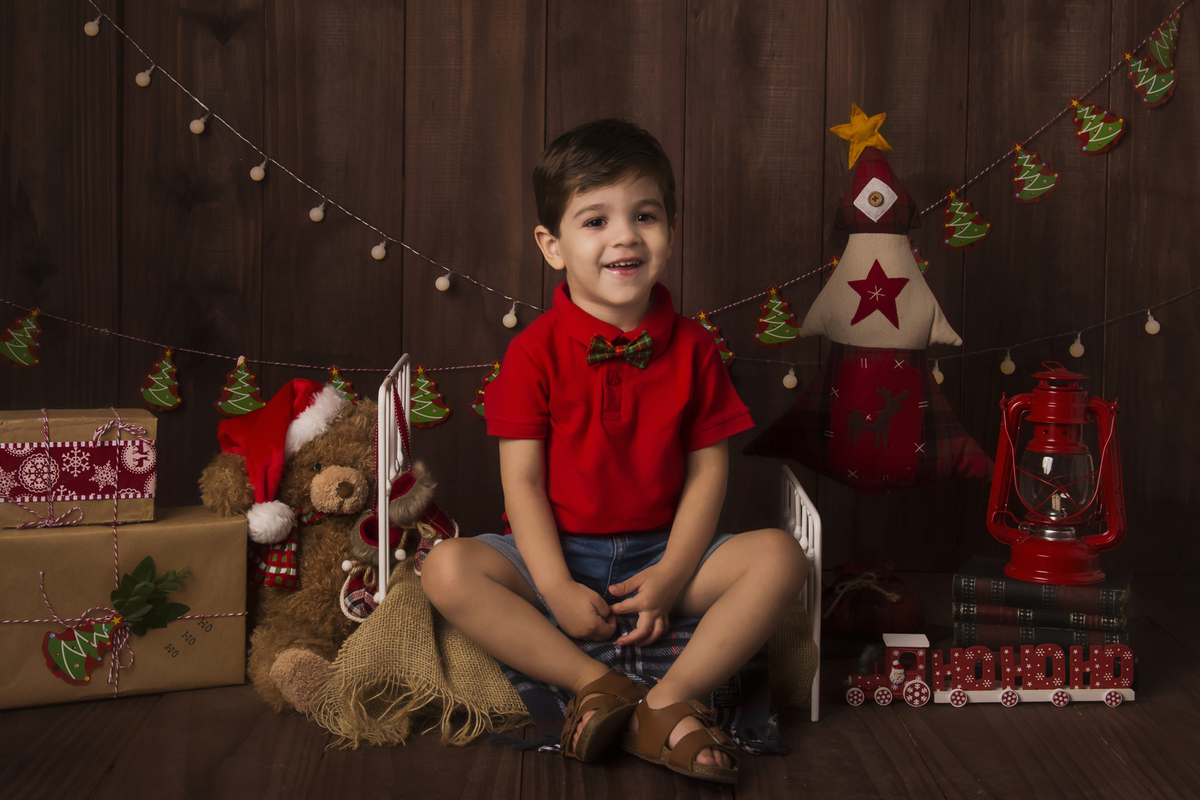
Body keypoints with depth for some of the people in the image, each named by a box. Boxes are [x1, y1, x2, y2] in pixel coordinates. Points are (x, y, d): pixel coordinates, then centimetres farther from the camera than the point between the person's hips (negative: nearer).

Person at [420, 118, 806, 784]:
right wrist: (557, 589, -19)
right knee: (447, 569, -27)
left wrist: (671, 577, -14)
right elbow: (522, 480, -8)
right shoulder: (535, 352, -6)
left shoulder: (691, 349, 0)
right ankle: (594, 682, -29)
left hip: (661, 552, 2)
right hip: (558, 555, -1)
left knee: (779, 557, -23)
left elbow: (707, 471, -1)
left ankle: (668, 702, -29)